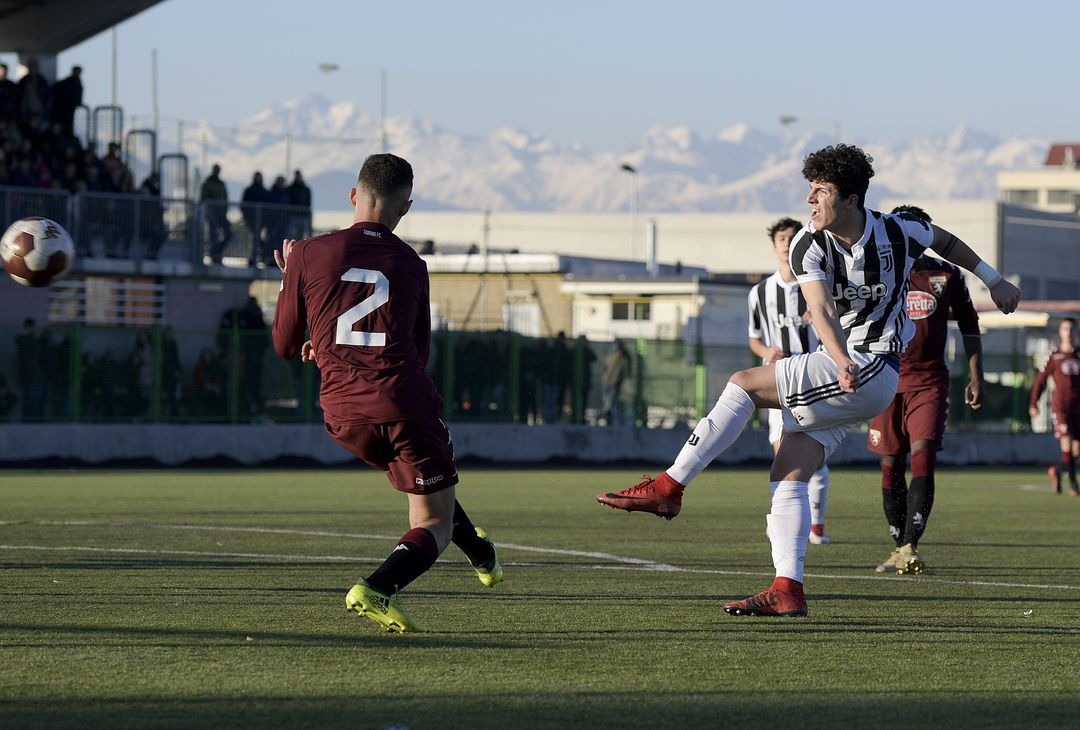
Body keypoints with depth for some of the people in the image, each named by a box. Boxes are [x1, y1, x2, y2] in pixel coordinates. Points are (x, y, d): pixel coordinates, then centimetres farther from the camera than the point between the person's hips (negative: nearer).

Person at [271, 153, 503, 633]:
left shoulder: (308, 254, 3)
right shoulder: (411, 265, 6)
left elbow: (284, 346, 11)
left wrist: (289, 279, 29)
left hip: (343, 414, 3)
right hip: (404, 403, -3)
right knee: (434, 525, 6)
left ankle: (480, 553, 48)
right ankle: (376, 589, -21)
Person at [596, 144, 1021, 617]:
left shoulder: (896, 232, -8)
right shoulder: (809, 246, -3)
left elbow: (945, 241, 16)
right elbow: (821, 310, -21)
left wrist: (994, 280, 27)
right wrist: (842, 360, -41)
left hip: (874, 371, -5)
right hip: (839, 371, 5)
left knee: (744, 383, -16)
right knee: (787, 475, -5)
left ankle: (668, 488, -14)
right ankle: (787, 591, -4)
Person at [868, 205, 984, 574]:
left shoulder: (947, 276, 4)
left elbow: (969, 326, 13)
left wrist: (976, 377, 8)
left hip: (930, 381, -1)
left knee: (923, 456, -17)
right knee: (891, 467, 2)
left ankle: (909, 548, -22)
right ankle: (900, 547, 14)